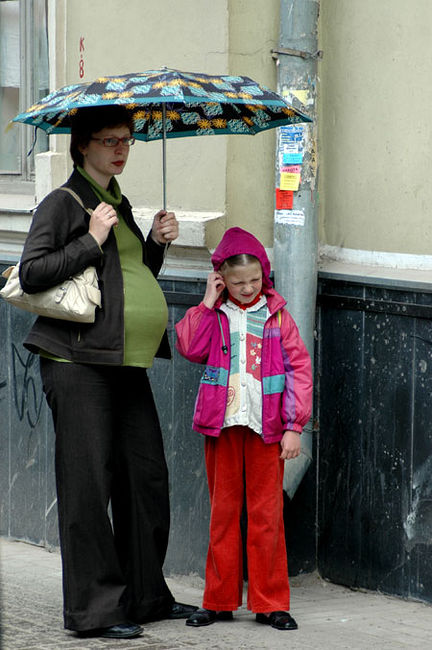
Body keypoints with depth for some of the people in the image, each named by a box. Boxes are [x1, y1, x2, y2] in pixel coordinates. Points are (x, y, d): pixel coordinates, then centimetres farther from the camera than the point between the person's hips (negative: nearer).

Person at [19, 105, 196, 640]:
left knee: (147, 476, 8)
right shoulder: (62, 203, -4)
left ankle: (145, 594, 20)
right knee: (88, 484, -6)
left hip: (127, 364, 8)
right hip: (78, 364, -8)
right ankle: (94, 609, -1)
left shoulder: (119, 205, 19)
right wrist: (91, 241, -16)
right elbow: (32, 273, -13)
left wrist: (156, 243, 10)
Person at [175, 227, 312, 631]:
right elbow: (190, 348, -10)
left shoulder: (276, 316, 4)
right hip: (222, 424, 1)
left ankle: (270, 603, 7)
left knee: (266, 513, 1)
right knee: (223, 510, 7)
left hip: (265, 427, -1)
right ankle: (220, 600, 14)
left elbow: (298, 369, 2)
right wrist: (208, 303, -8)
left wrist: (294, 426, -4)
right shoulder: (214, 315, 7)